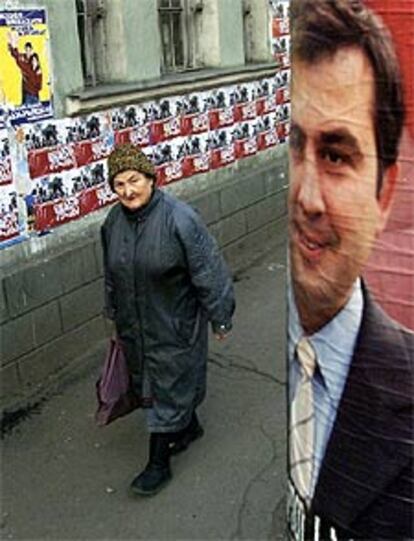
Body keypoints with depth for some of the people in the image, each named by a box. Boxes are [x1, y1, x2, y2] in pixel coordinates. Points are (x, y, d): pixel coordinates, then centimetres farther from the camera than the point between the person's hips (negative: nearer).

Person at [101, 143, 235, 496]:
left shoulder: (178, 218, -23)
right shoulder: (114, 221, -2)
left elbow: (208, 271, -18)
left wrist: (220, 317, -13)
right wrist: (116, 315, 20)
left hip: (175, 325, -7)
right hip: (135, 325, 7)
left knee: (169, 387, 5)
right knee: (150, 380, 22)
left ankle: (159, 464, 19)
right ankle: (190, 426, 47)